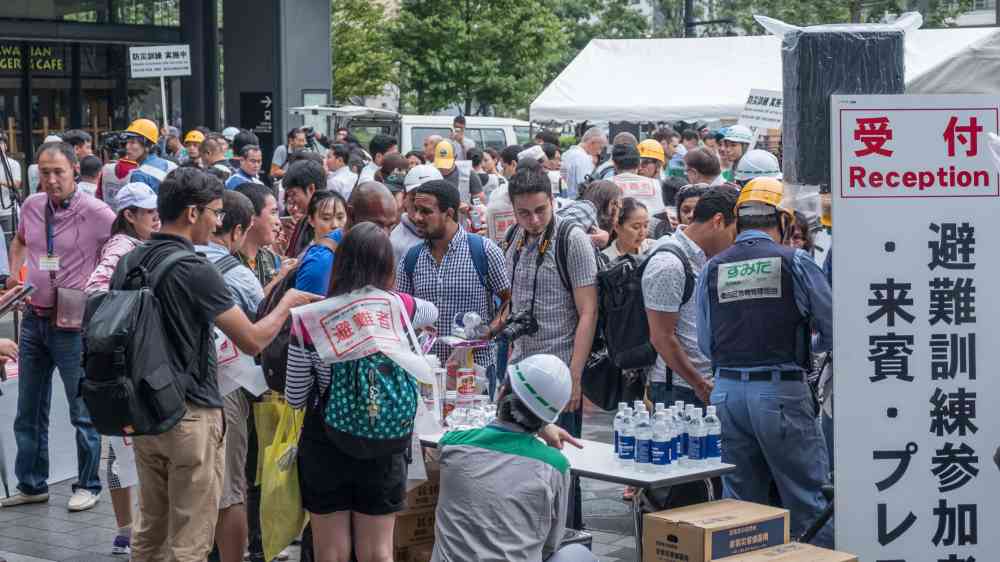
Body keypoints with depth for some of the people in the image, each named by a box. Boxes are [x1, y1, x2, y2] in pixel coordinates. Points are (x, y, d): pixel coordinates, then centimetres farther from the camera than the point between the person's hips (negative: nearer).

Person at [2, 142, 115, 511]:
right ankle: (31, 485, 28)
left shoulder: (95, 212, -14)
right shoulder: (32, 206, 4)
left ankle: (88, 486, 19)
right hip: (33, 318, 6)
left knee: (83, 412, 5)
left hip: (73, 324, -6)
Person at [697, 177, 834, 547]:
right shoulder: (795, 263, -5)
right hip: (782, 391, -4)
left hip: (727, 391, 4)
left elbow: (705, 344, 8)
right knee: (808, 499, 3)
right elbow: (833, 330, 0)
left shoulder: (712, 270, 4)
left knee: (740, 499, 12)